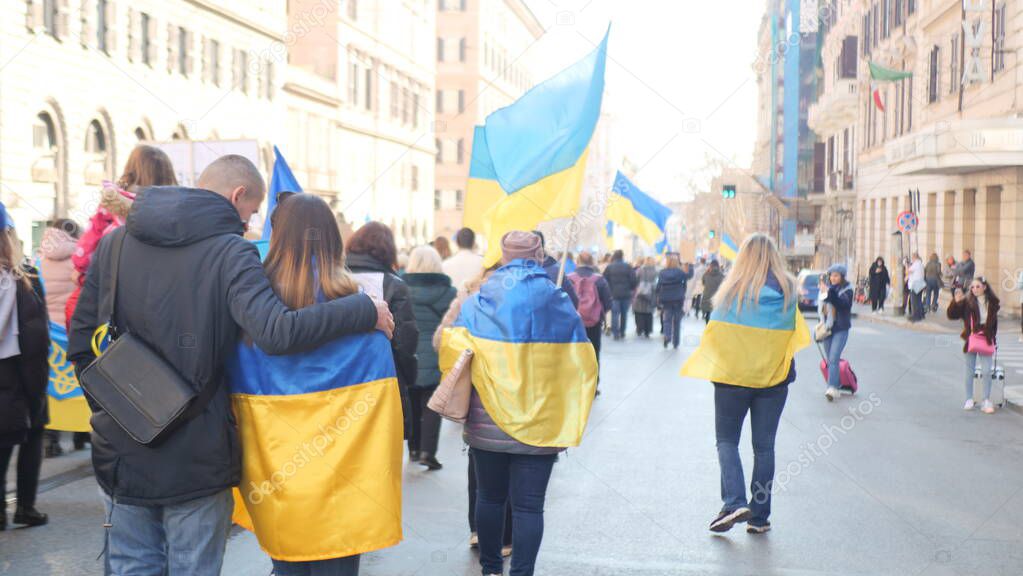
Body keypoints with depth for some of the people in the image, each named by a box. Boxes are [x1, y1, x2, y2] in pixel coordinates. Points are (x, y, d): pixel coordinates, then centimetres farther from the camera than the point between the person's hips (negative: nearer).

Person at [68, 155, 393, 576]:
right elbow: (276, 333, -27)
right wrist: (367, 311, -18)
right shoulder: (229, 251, -12)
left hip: (121, 457, 5)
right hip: (196, 460, -4)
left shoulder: (114, 242, 5)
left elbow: (80, 345, 7)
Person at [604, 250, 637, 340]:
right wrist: (631, 289, 13)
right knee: (624, 314, 12)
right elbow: (633, 280, -3)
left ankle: (615, 333, -6)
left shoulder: (609, 267, -2)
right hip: (626, 294, 1)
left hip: (614, 294, -1)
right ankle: (622, 332, 16)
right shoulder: (628, 267, -2)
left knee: (615, 314, 0)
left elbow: (604, 280, -1)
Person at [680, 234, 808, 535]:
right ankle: (759, 517, 12)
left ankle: (734, 502, -9)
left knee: (727, 441, 9)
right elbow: (796, 336, 1)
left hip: (733, 377, -2)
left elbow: (714, 334, -6)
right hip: (774, 378, 2)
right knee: (764, 447, 10)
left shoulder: (733, 289, -6)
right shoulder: (788, 289, 0)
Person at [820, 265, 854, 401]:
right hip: (827, 327, 5)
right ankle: (837, 386, 24)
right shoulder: (826, 287, 5)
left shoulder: (847, 289, -6)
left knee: (834, 358, -14)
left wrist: (828, 293, -31)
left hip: (841, 329, -5)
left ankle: (832, 388, -17)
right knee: (830, 359, 11)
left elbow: (843, 303, -25)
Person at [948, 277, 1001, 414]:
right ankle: (969, 399, 20)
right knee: (970, 371, 9)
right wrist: (955, 302, -24)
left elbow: (994, 323, 11)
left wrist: (993, 339, 9)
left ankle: (987, 401, 5)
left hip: (986, 340, 1)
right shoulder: (967, 302, -7)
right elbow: (952, 315, -10)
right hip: (971, 340, -1)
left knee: (987, 371, -3)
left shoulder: (992, 302, 0)